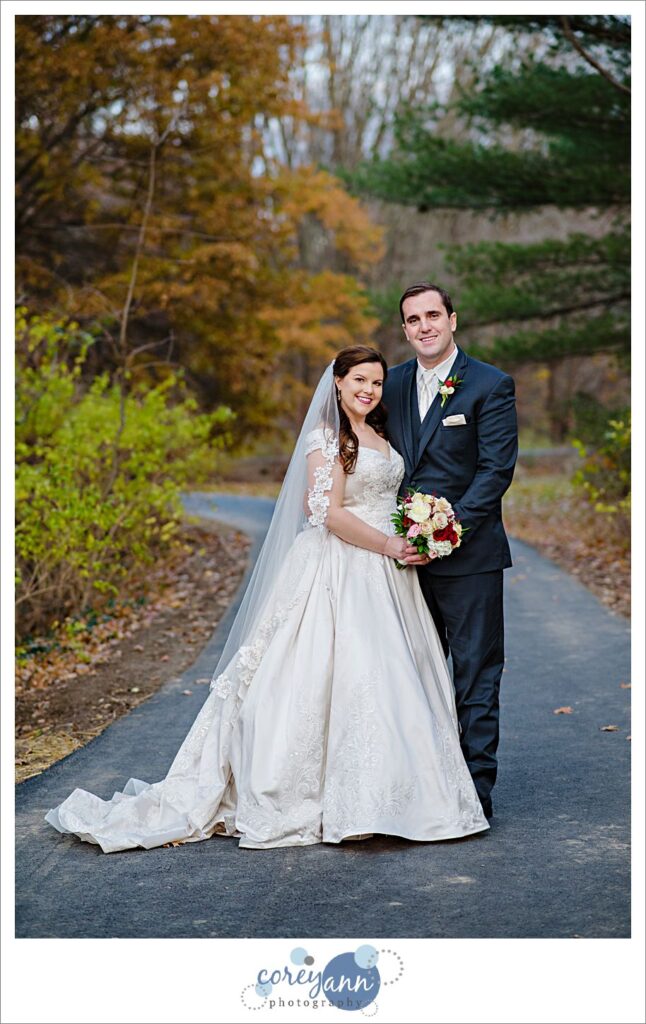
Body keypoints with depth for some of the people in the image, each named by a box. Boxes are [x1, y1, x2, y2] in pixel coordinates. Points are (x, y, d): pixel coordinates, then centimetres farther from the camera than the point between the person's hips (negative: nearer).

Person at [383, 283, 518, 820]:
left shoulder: (491, 385, -5)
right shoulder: (393, 384, 11)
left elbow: (497, 469, -11)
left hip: (469, 554, -5)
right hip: (407, 554, 5)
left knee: (476, 675, 2)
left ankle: (476, 787, 9)